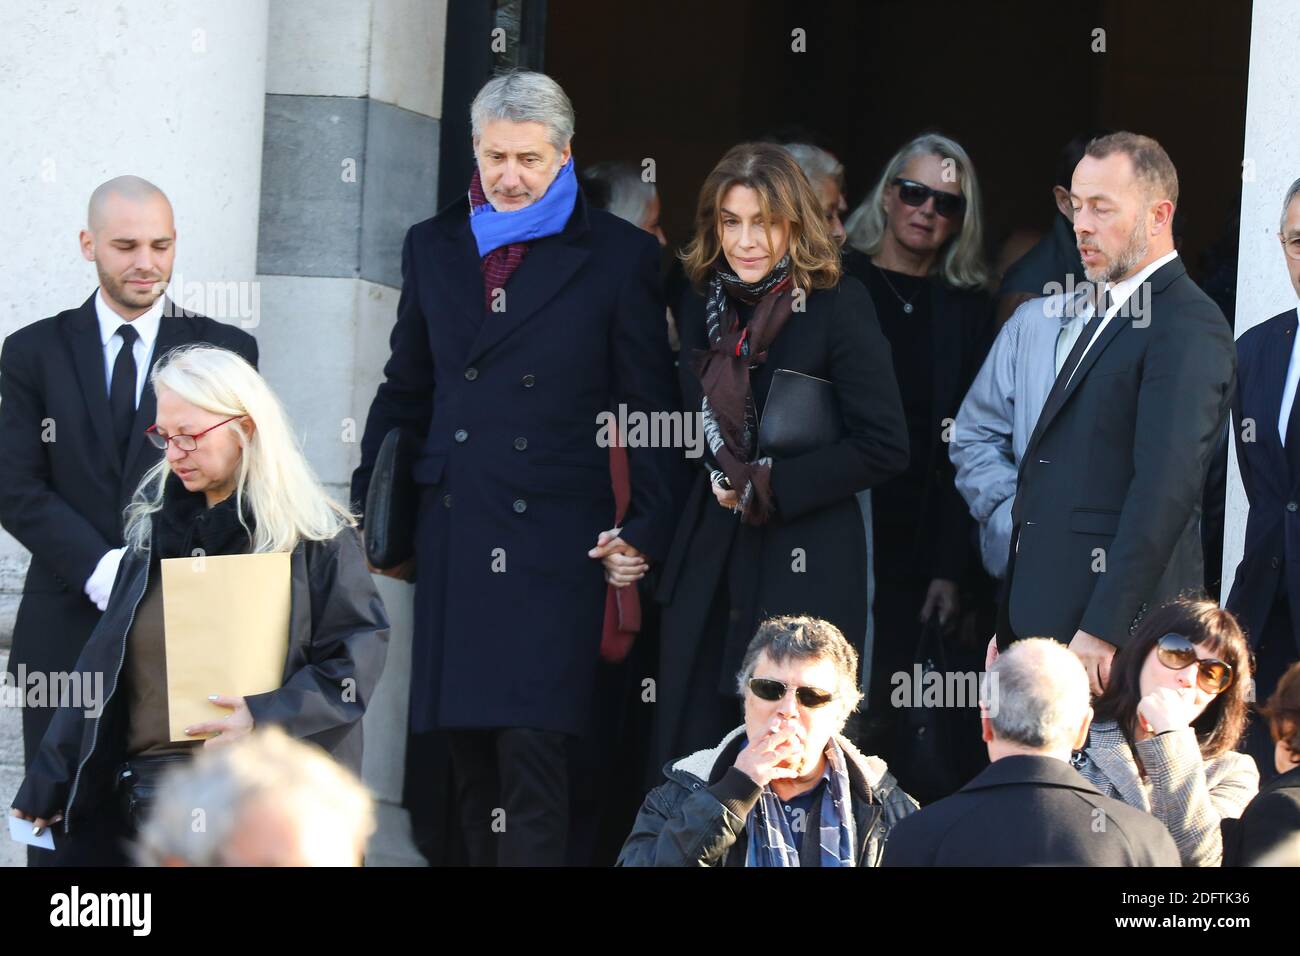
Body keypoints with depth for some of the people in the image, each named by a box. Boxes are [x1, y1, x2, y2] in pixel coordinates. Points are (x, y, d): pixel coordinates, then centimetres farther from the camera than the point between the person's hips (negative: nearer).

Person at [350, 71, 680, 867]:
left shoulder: (619, 256, 1)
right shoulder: (434, 247, 13)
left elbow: (651, 407, 2)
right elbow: (405, 390, 20)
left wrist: (645, 531, -4)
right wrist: (368, 510, 12)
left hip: (552, 540, -4)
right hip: (453, 540, 4)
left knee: (533, 748, -13)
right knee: (469, 751, 6)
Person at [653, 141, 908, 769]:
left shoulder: (838, 306, -7)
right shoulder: (704, 307, 11)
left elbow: (883, 447, -10)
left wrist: (767, 488, -9)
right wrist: (719, 479, 3)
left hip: (804, 573, -5)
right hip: (711, 565, 5)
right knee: (687, 760, 1)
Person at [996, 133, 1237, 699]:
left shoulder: (1187, 328, -11)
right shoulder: (1111, 318, 22)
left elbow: (1167, 487, -20)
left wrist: (1104, 631, -23)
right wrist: (1010, 631, 18)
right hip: (1049, 625, 9)